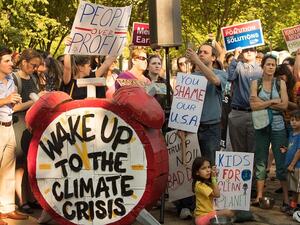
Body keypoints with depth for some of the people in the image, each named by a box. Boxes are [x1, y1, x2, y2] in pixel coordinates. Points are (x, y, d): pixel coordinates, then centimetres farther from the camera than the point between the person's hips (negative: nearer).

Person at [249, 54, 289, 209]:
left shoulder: (280, 83, 3)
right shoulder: (256, 83, 3)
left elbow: (284, 105, -7)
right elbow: (253, 105, -9)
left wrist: (263, 103, -11)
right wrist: (273, 101, -11)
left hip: (278, 127, -1)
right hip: (261, 127, 1)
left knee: (282, 162, -1)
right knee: (260, 162, 7)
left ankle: (286, 198, 4)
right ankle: (259, 195, 14)